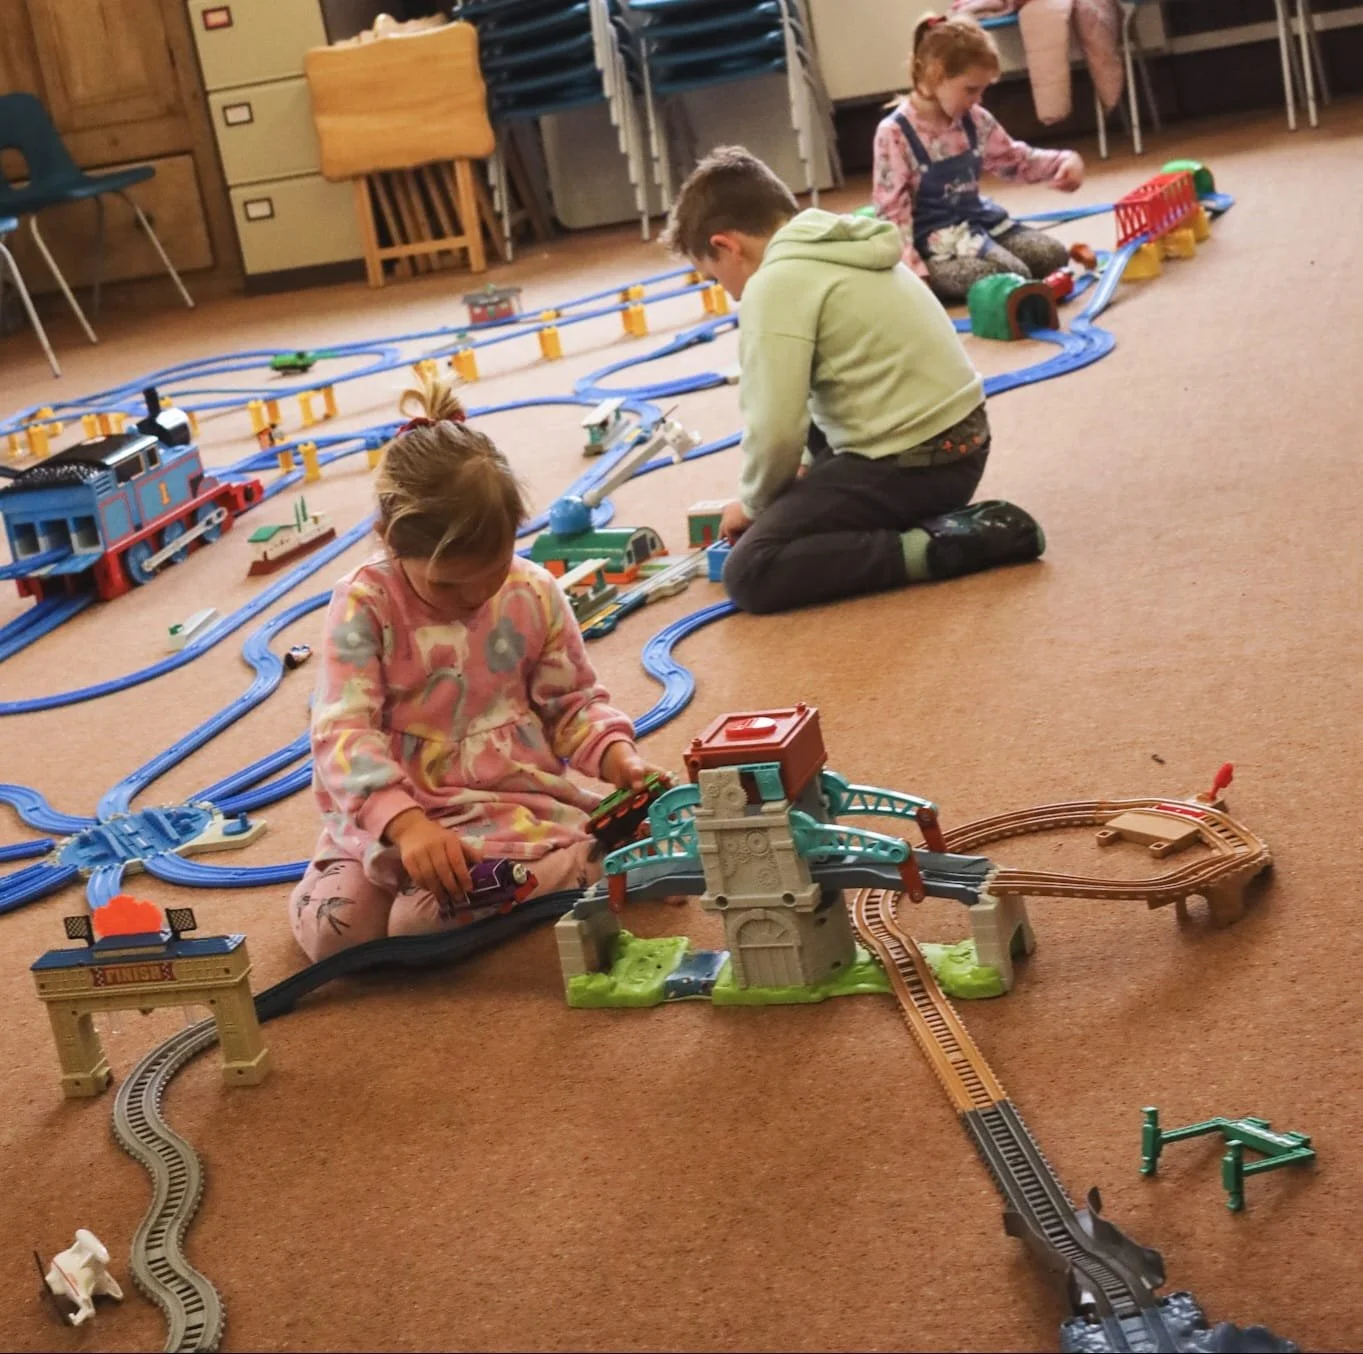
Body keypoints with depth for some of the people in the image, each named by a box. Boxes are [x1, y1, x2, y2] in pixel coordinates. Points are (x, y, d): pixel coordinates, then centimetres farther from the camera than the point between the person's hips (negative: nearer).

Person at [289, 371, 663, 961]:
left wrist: (614, 752, -12)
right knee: (331, 927, -19)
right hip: (389, 812, 0)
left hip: (517, 801, 0)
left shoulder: (534, 595, -1)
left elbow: (574, 703, 11)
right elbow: (342, 731, -19)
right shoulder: (364, 603, -10)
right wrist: (405, 823, -34)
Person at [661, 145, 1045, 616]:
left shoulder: (776, 281, -13)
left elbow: (776, 429, -18)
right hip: (959, 441, 10)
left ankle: (935, 546, -15)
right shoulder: (836, 249, 15)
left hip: (910, 463, -10)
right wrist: (810, 469, 15)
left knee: (748, 573, -10)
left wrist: (753, 503, -1)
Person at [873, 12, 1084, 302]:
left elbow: (1015, 159, 19)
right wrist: (911, 270, -26)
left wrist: (1064, 161, 1)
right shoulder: (894, 134, -16)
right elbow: (892, 208, -18)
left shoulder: (975, 121, 5)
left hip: (978, 219, 8)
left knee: (1053, 255, -5)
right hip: (933, 237, -8)